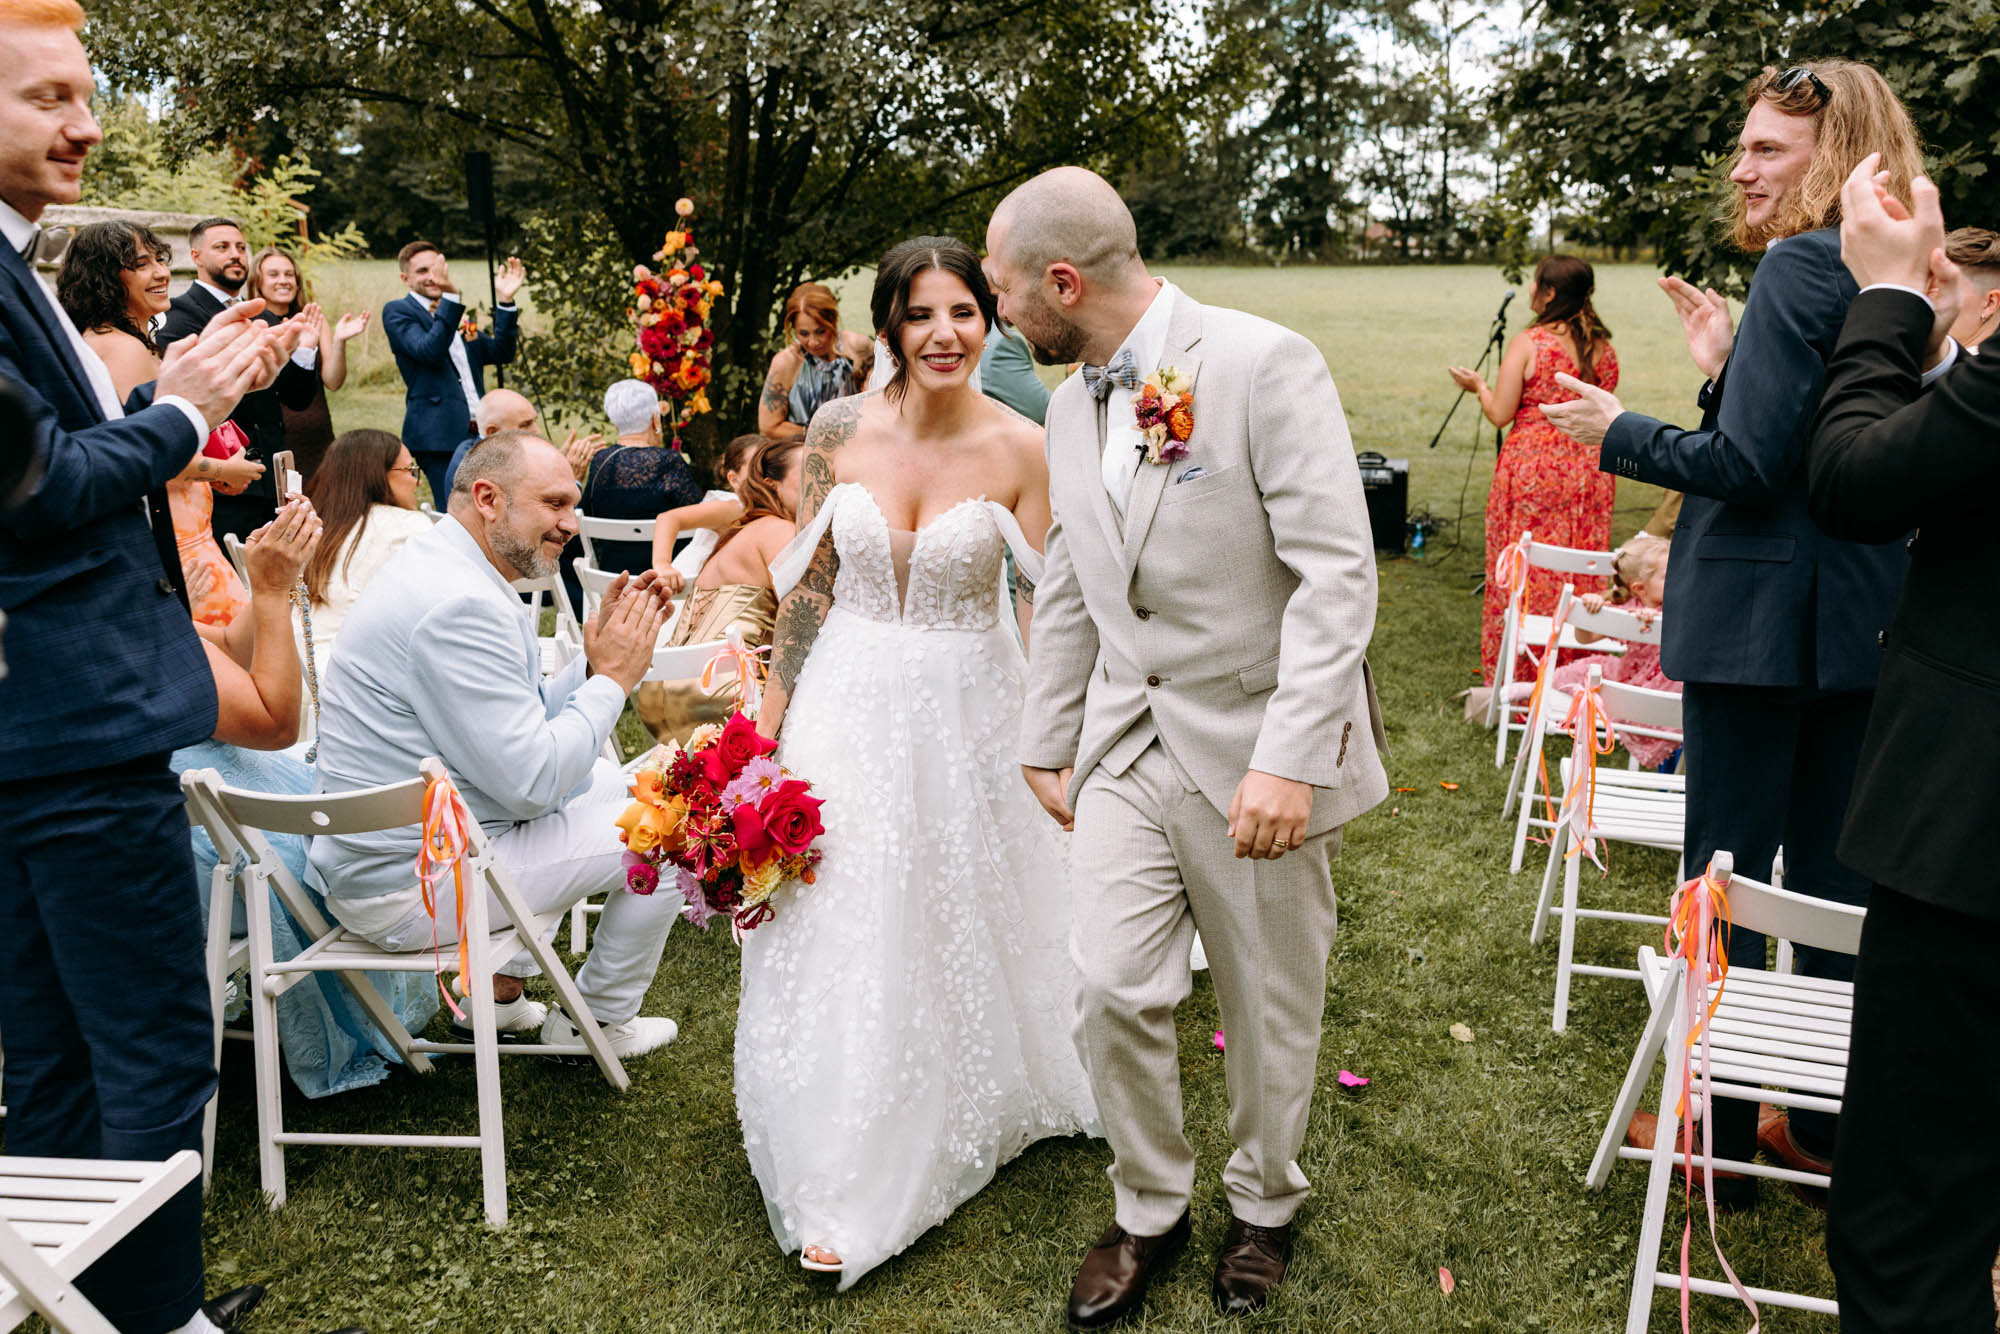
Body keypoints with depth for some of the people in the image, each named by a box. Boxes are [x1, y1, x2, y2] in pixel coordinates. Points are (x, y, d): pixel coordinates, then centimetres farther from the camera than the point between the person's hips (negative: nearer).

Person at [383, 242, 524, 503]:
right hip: (440, 434, -7)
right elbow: (429, 351, -16)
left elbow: (501, 353, 13)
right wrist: (451, 297, -24)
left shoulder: (457, 314, 23)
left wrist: (505, 302, 3)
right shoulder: (397, 311, 2)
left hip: (479, 433, 7)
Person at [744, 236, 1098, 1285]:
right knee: (842, 933, 7)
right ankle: (844, 1185, 24)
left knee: (962, 922, 15)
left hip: (966, 715, -1)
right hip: (849, 705, 1)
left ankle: (968, 1111, 44)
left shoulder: (1019, 449, -11)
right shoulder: (840, 429, -6)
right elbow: (808, 583, 1)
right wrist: (769, 720, 2)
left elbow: (1049, 608, -5)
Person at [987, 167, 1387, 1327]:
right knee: (1116, 988, 0)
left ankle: (1265, 1206, 36)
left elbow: (1337, 571, -19)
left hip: (1257, 751, -5)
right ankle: (1150, 1210, 25)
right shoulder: (1073, 403, 9)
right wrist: (1049, 744, 19)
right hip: (1128, 745, 5)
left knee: (1270, 1004, 11)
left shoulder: (1265, 364, -14)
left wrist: (1291, 757, -25)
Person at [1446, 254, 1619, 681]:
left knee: (1524, 574, 3)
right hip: (1588, 469, 5)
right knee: (1582, 577, 11)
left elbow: (1500, 414, -11)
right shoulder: (1602, 347, 5)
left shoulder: (1527, 343, -11)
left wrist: (1477, 384, 7)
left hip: (1533, 467, -5)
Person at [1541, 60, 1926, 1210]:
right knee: (1835, 872, 16)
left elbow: (1749, 464, -19)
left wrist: (1620, 434, -6)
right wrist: (1728, 370, 8)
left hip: (1764, 617, -9)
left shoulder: (1804, 264, -15)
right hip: (1867, 622, 9)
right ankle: (1832, 1123, 29)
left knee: (1727, 872, 3)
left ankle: (1719, 1133, 15)